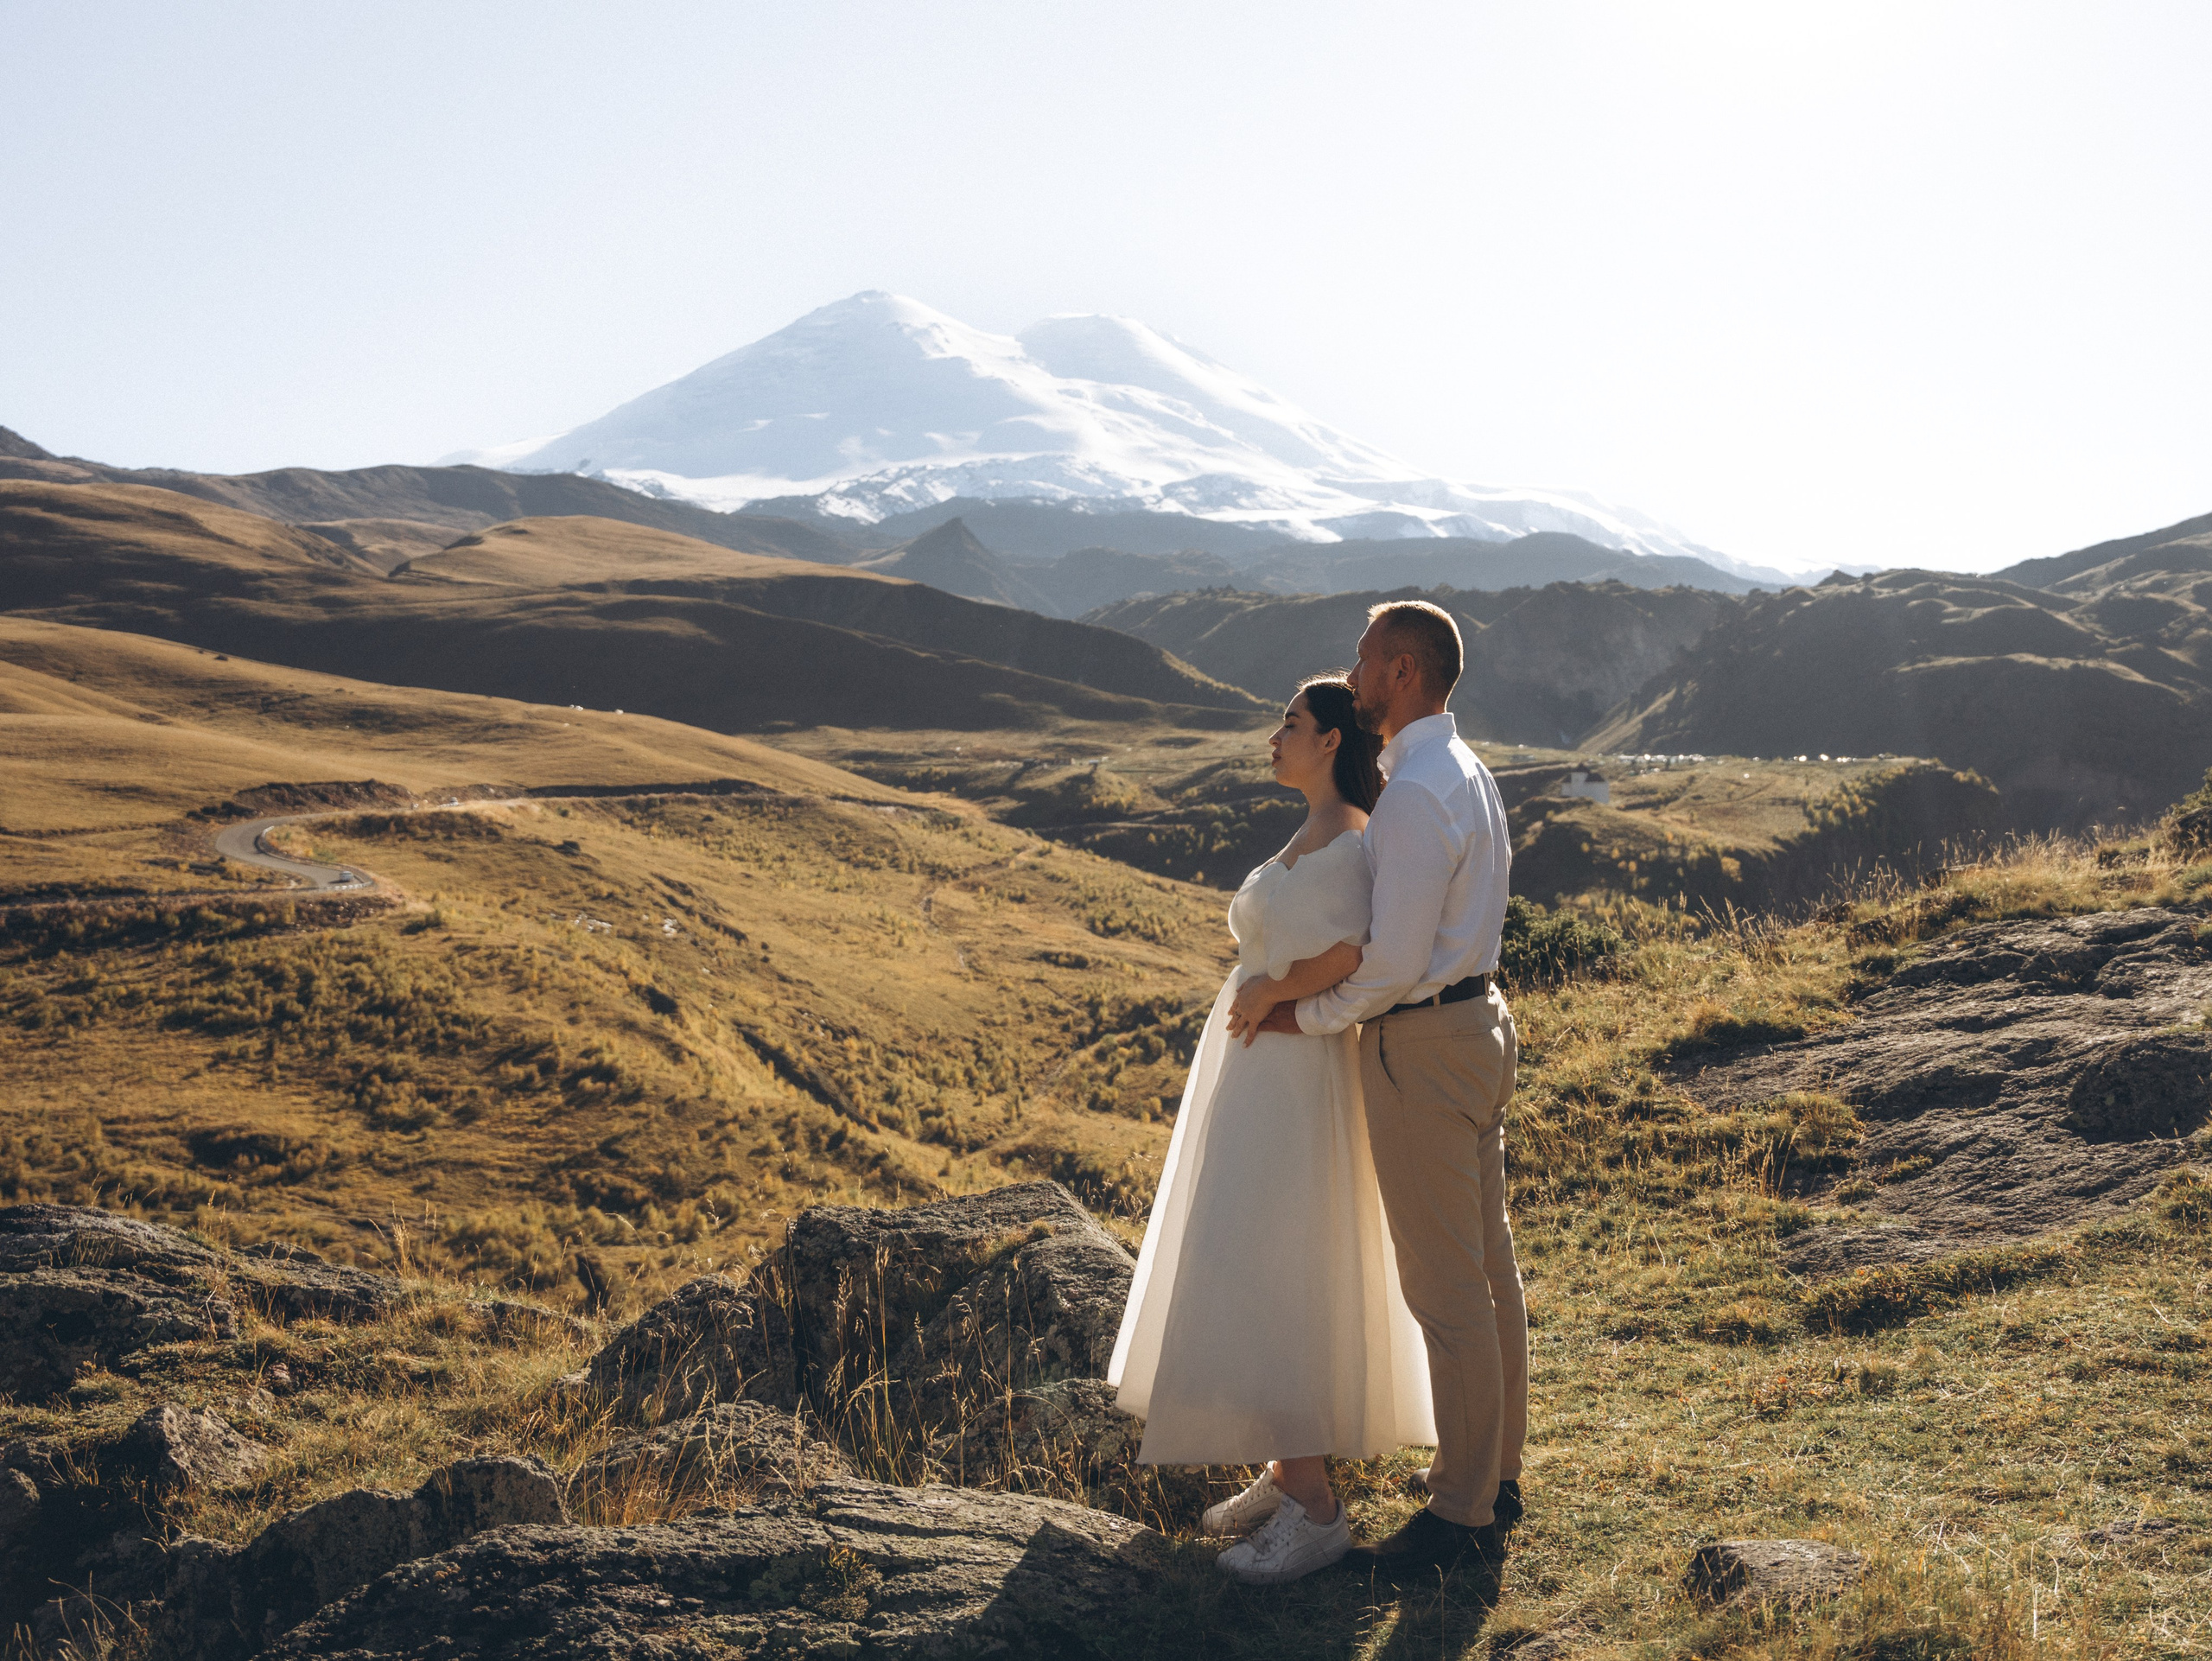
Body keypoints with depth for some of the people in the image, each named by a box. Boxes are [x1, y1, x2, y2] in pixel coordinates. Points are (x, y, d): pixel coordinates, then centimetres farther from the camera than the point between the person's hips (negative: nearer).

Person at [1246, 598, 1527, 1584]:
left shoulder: (1414, 796, -22)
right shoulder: (1466, 775, 11)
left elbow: (1396, 961, -24)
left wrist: (1310, 1016, -11)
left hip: (1422, 1047, -10)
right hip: (1479, 1018, 11)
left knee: (1445, 1285, -2)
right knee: (1486, 1263, 17)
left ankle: (1460, 1514, 8)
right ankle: (1496, 1475, 29)